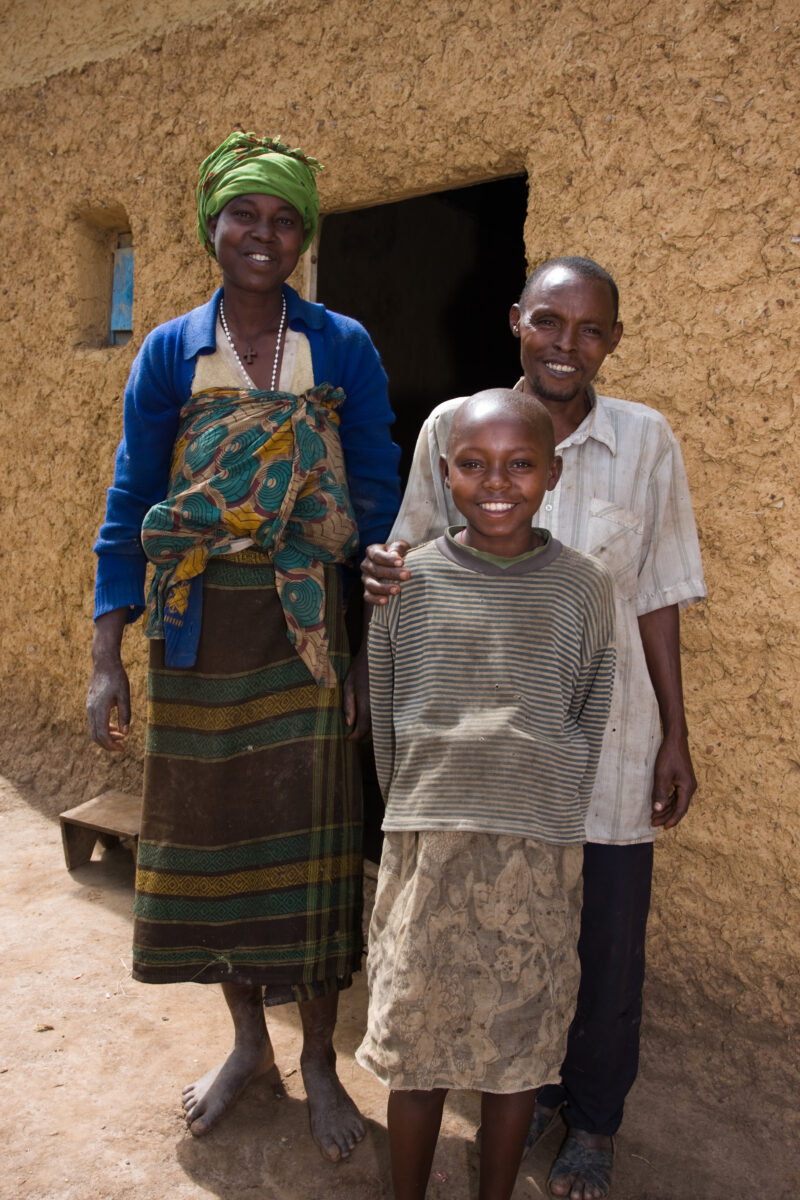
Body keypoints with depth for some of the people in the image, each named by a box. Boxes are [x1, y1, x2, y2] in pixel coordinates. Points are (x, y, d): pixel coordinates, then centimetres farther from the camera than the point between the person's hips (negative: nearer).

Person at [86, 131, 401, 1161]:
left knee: (305, 835, 4)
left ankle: (318, 1056, 26)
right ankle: (246, 1041, 34)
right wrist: (106, 660, -3)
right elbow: (131, 505, 2)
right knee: (210, 830, 11)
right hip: (199, 632, 2)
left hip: (306, 629, -1)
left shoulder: (344, 349, 2)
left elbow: (378, 495, 2)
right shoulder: (168, 353, 4)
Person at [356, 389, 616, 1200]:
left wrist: (547, 816, 6)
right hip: (425, 842, 0)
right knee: (413, 1041, 13)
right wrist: (417, 811, 7)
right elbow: (383, 714, 6)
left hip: (538, 851, 0)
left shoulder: (584, 587, -1)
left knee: (518, 1045, 14)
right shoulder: (408, 580, -2)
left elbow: (590, 718, 5)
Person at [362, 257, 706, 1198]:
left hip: (605, 739, 0)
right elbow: (419, 557, 6)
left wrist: (675, 738, 1)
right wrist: (384, 573, -18)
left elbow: (656, 598, 0)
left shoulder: (645, 442, -4)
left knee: (606, 941, 11)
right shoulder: (453, 426, -4)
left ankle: (594, 1119, 39)